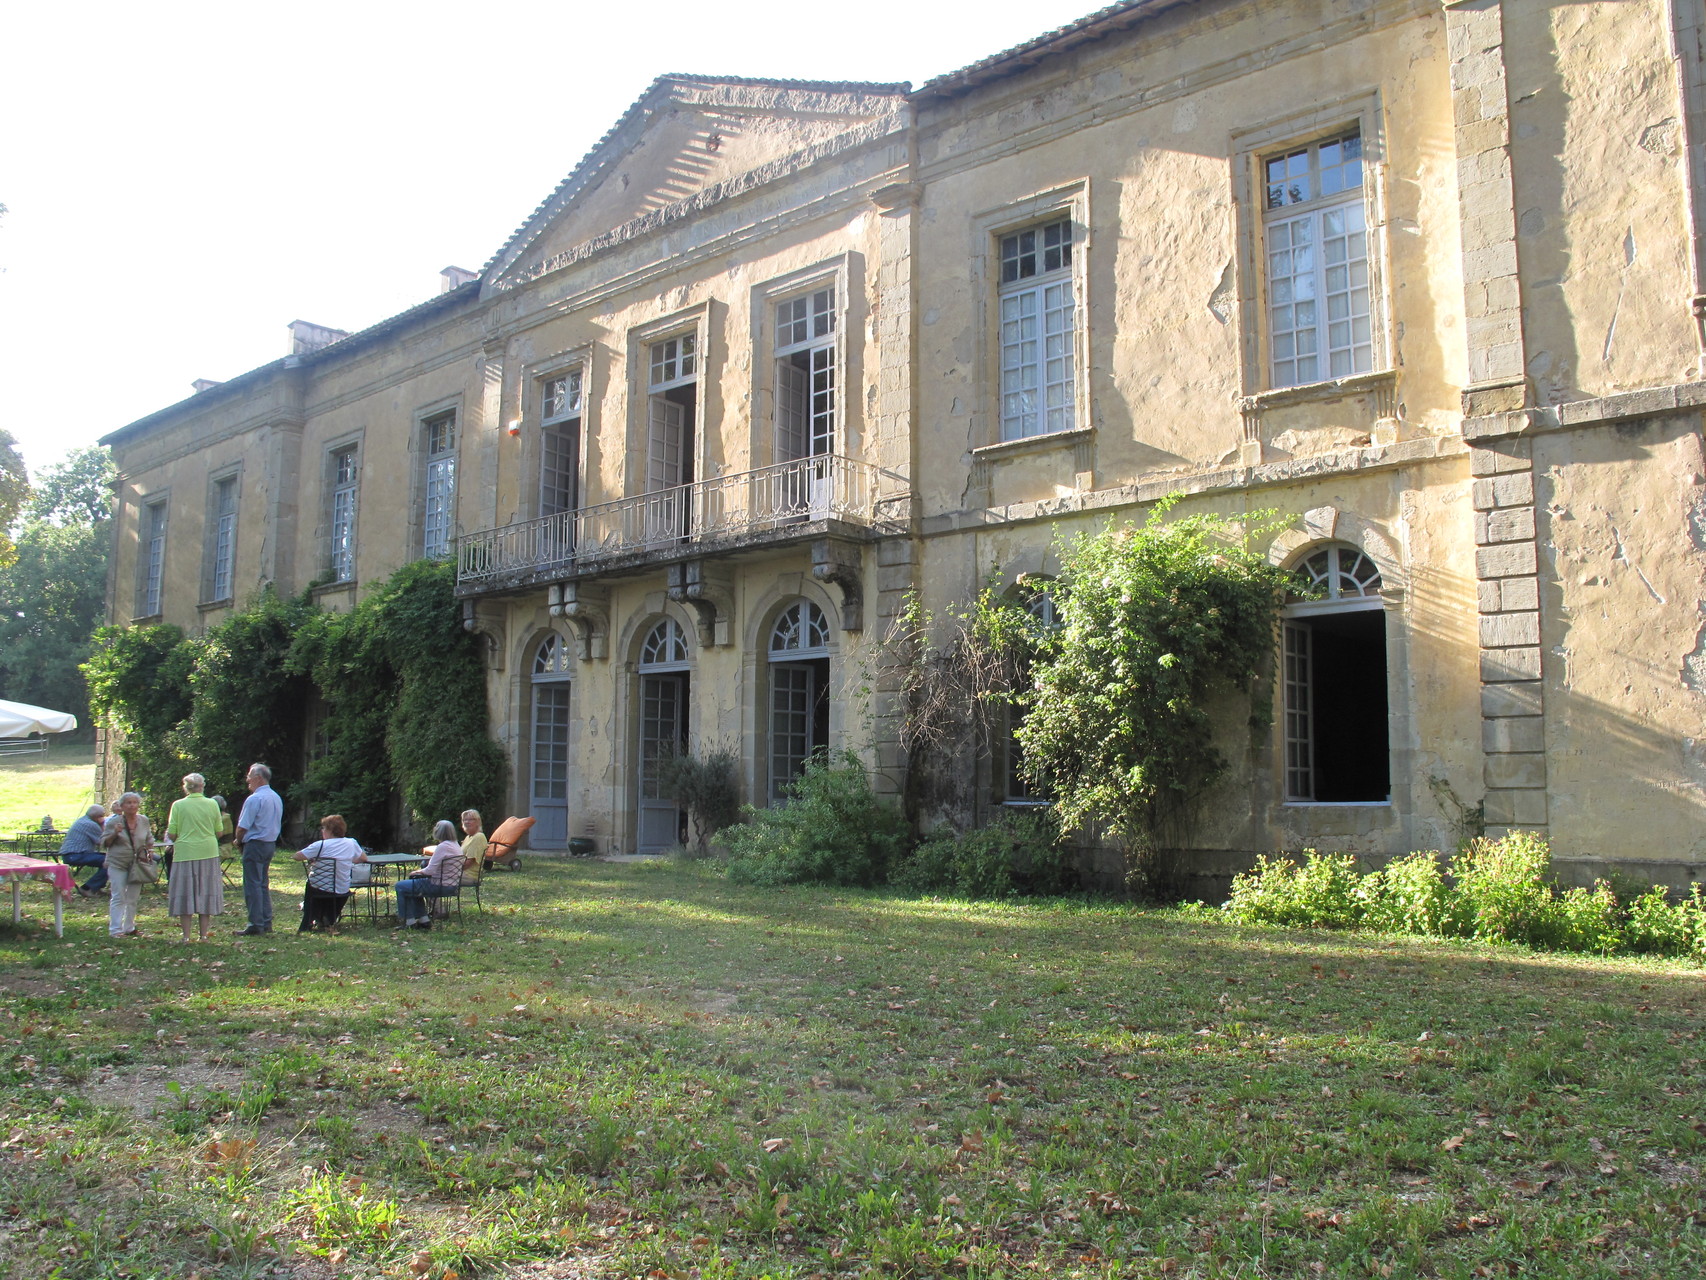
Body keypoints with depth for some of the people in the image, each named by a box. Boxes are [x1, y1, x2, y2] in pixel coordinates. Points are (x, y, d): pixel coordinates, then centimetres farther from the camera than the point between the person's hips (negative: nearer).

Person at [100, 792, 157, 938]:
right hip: (118, 864, -4)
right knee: (118, 897, -7)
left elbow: (149, 840, 21)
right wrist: (115, 833, -21)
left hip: (137, 864, 4)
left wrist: (149, 851, 5)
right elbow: (104, 843, -5)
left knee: (133, 898, 9)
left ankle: (129, 927, 19)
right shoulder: (114, 822, -7)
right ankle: (115, 930, -4)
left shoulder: (144, 821, 6)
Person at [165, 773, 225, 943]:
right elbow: (219, 832, 3)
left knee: (184, 892, 5)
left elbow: (172, 833, -4)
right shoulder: (212, 804, 0)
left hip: (185, 852, -1)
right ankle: (204, 934, 10)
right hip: (208, 852, 1)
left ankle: (186, 935, 5)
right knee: (205, 892, 8)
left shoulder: (178, 805, -4)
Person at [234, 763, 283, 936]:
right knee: (264, 884, 14)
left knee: (253, 885, -4)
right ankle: (267, 923, 15)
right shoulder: (277, 798, 12)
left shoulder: (254, 799, -16)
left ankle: (256, 924, -4)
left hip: (255, 845, -9)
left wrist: (239, 842, 3)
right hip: (271, 844, 9)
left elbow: (243, 826, -17)